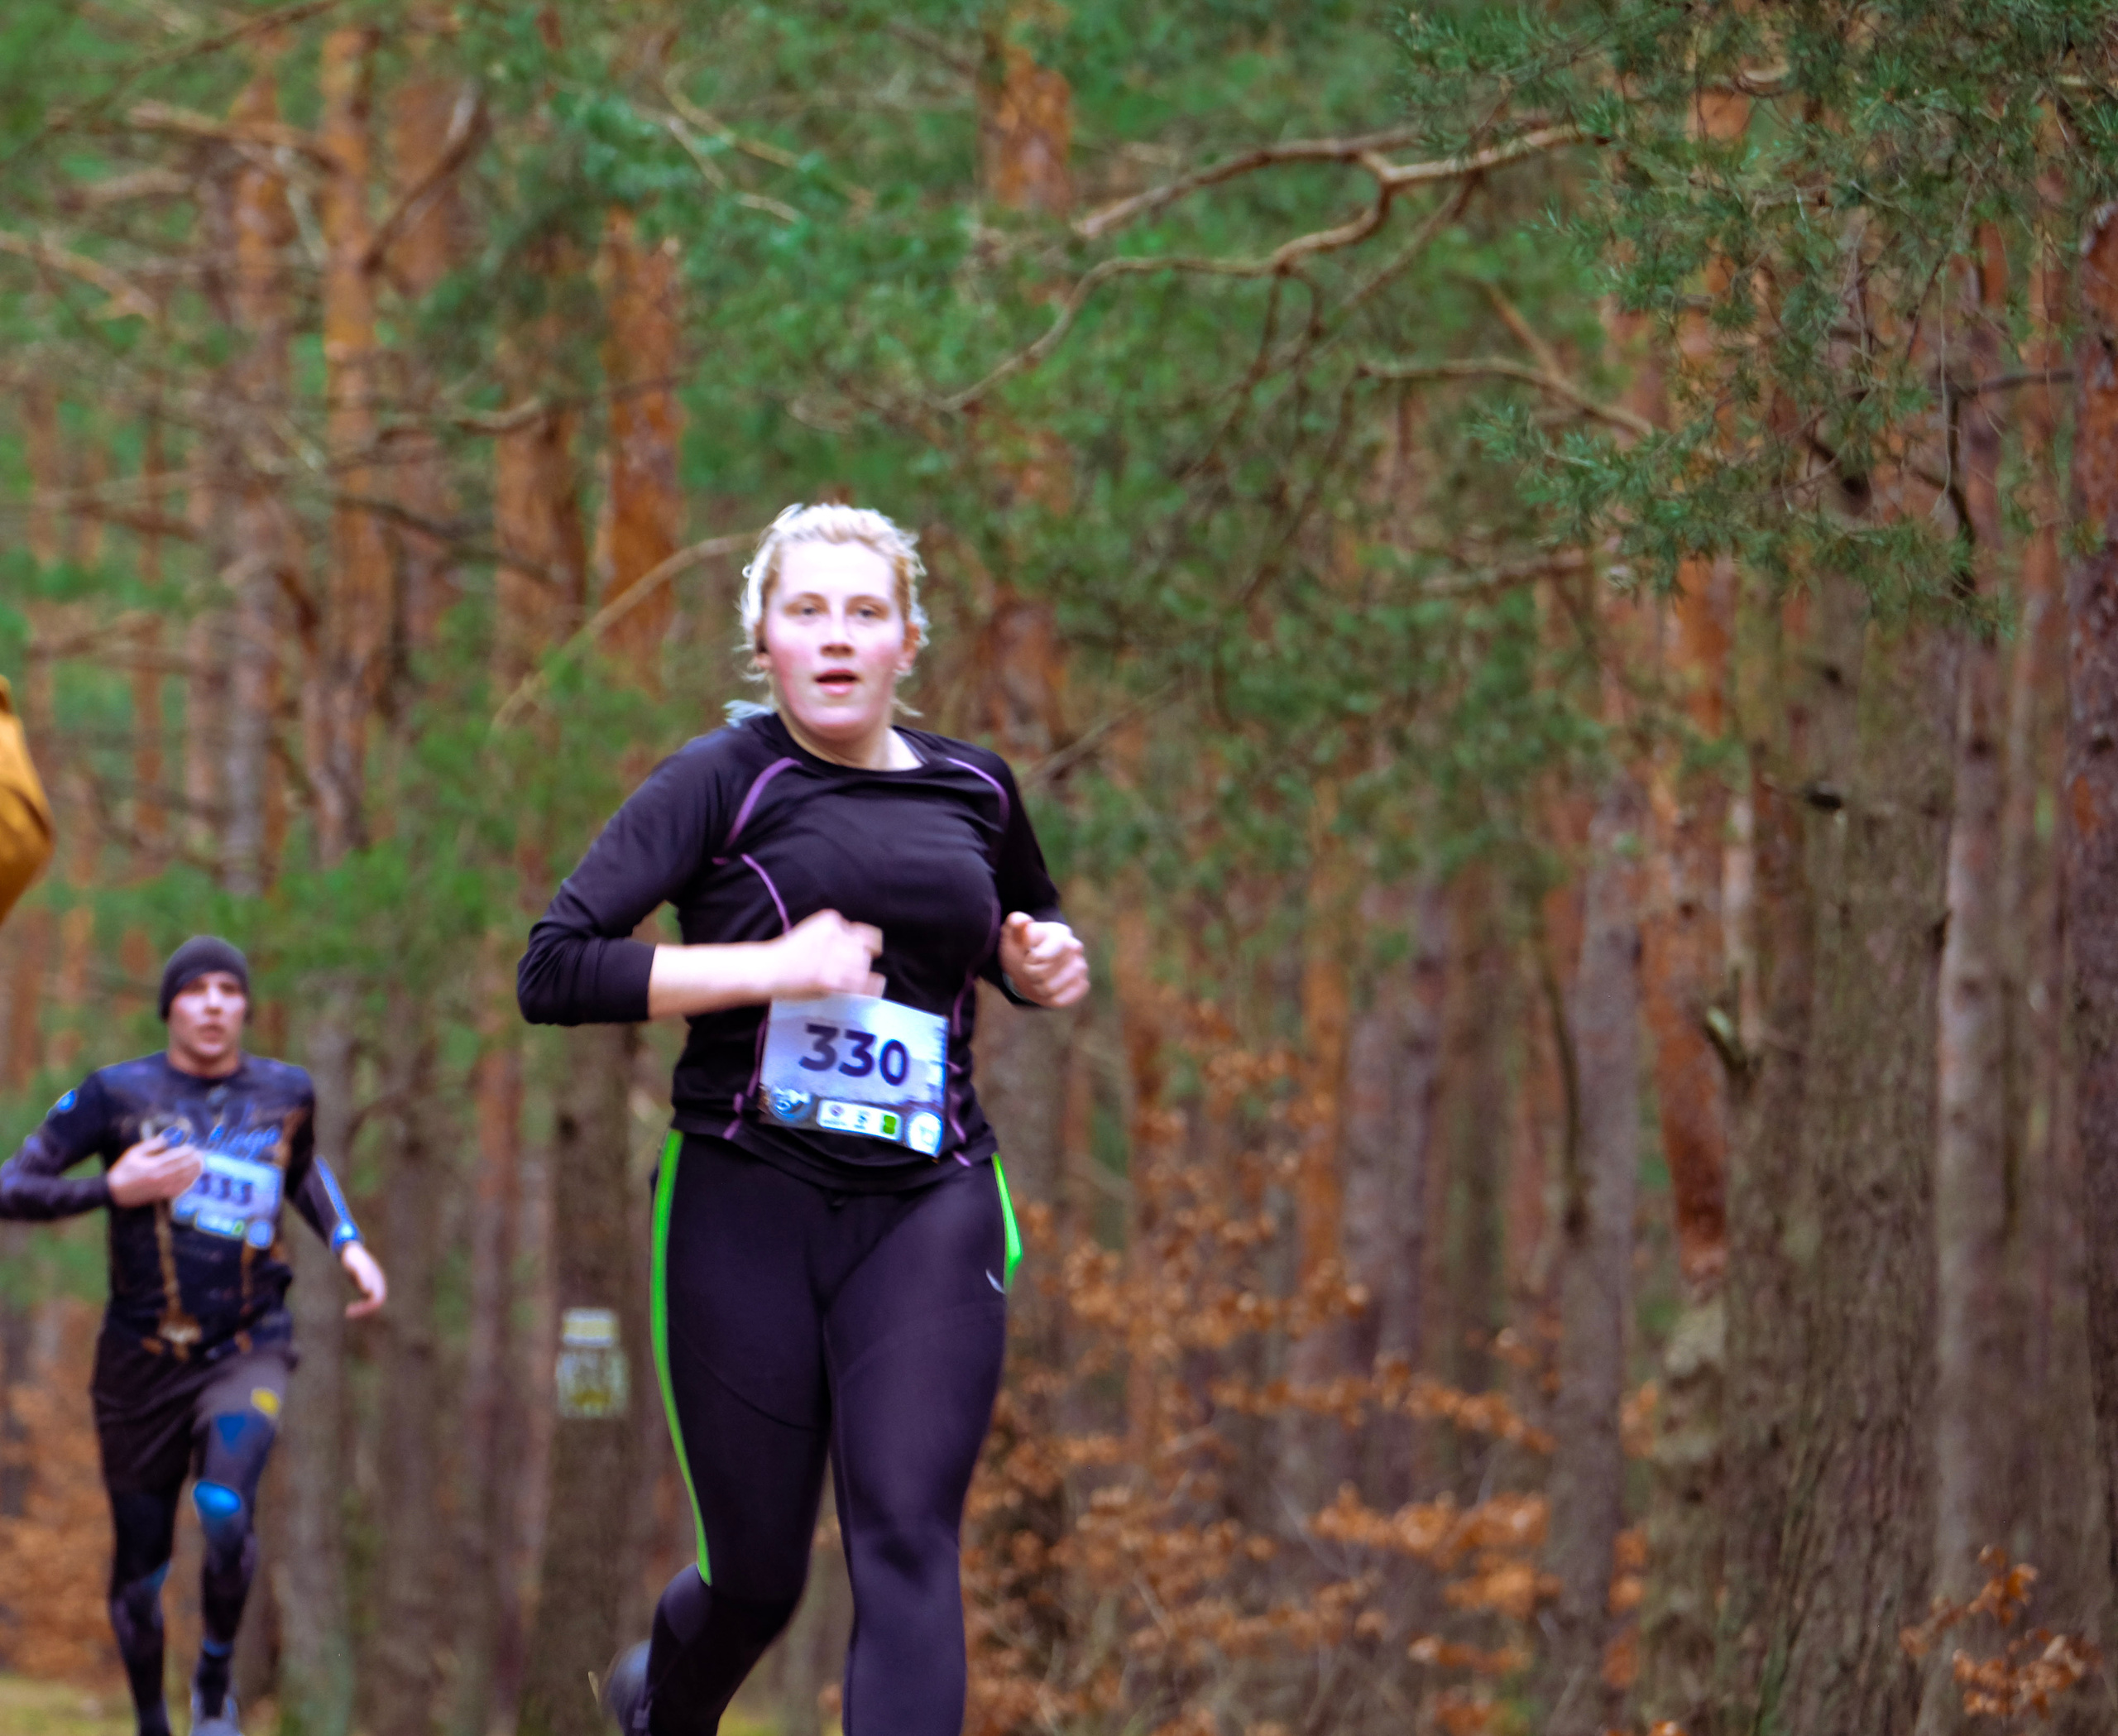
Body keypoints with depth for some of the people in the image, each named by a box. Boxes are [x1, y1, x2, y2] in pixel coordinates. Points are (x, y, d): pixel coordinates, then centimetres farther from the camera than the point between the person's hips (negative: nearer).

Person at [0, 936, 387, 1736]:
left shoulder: (286, 1093, 5)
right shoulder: (116, 1094, -5)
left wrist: (347, 1242, 12)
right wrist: (114, 1190, -20)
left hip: (248, 1350, 0)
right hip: (143, 1361, 0)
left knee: (226, 1510, -27)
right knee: (139, 1573, 6)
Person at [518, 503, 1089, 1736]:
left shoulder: (975, 790, 11)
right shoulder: (722, 781, -2)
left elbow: (1028, 922, 33)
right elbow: (553, 971, -11)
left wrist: (1043, 961, 8)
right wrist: (772, 964, -18)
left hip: (929, 1206, 2)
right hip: (749, 1203, -2)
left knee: (908, 1536, -15)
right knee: (759, 1576, 7)